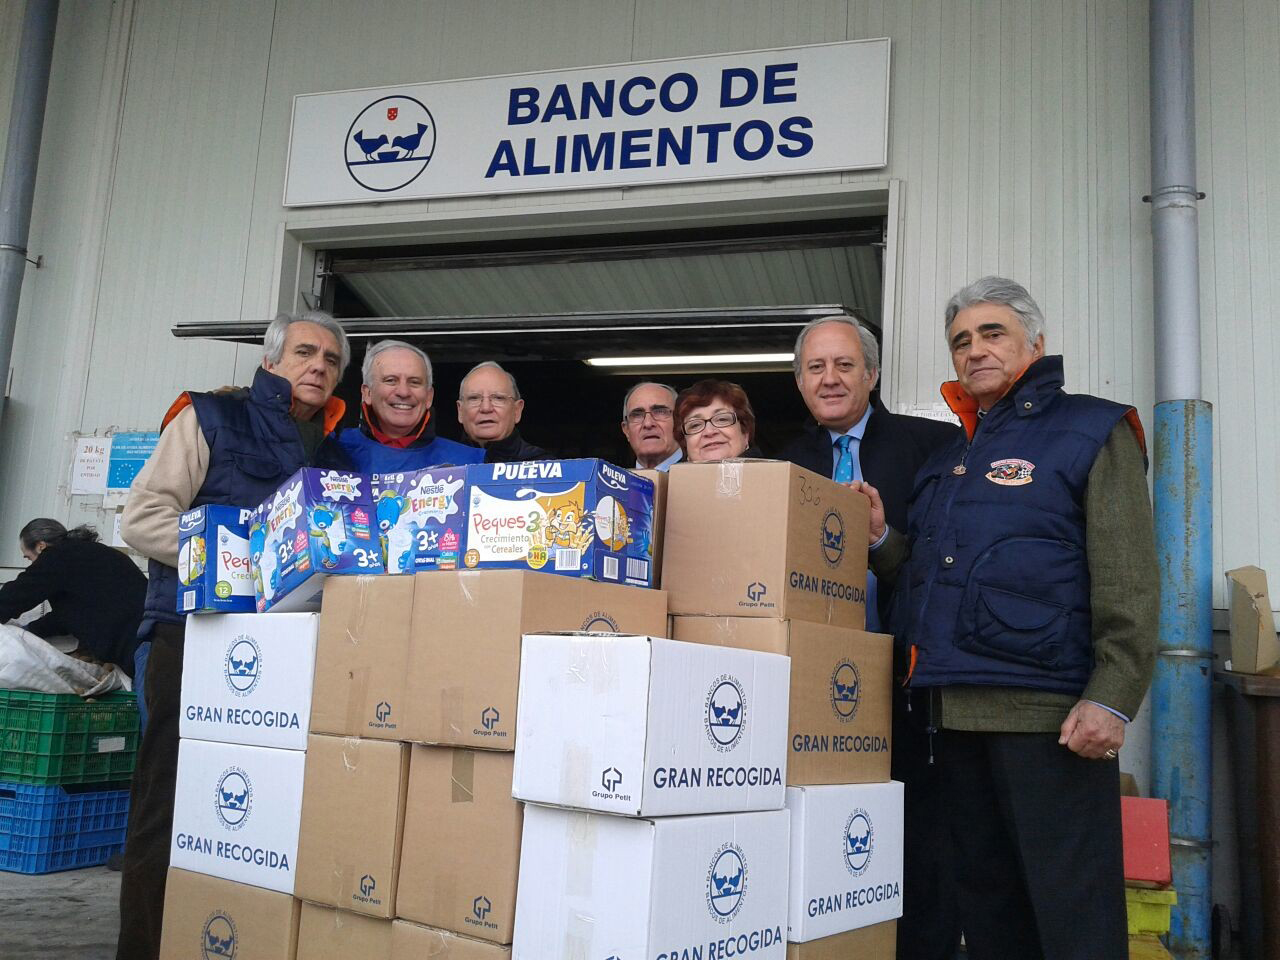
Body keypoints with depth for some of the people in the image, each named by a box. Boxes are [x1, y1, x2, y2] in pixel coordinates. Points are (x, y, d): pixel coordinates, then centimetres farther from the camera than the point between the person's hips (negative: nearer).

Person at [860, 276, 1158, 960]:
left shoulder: (1091, 431, 0)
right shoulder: (946, 460, 20)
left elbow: (1129, 579, -9)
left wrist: (1112, 699, -18)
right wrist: (881, 539, 4)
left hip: (1047, 712, -7)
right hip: (954, 710, 7)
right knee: (985, 897, 15)